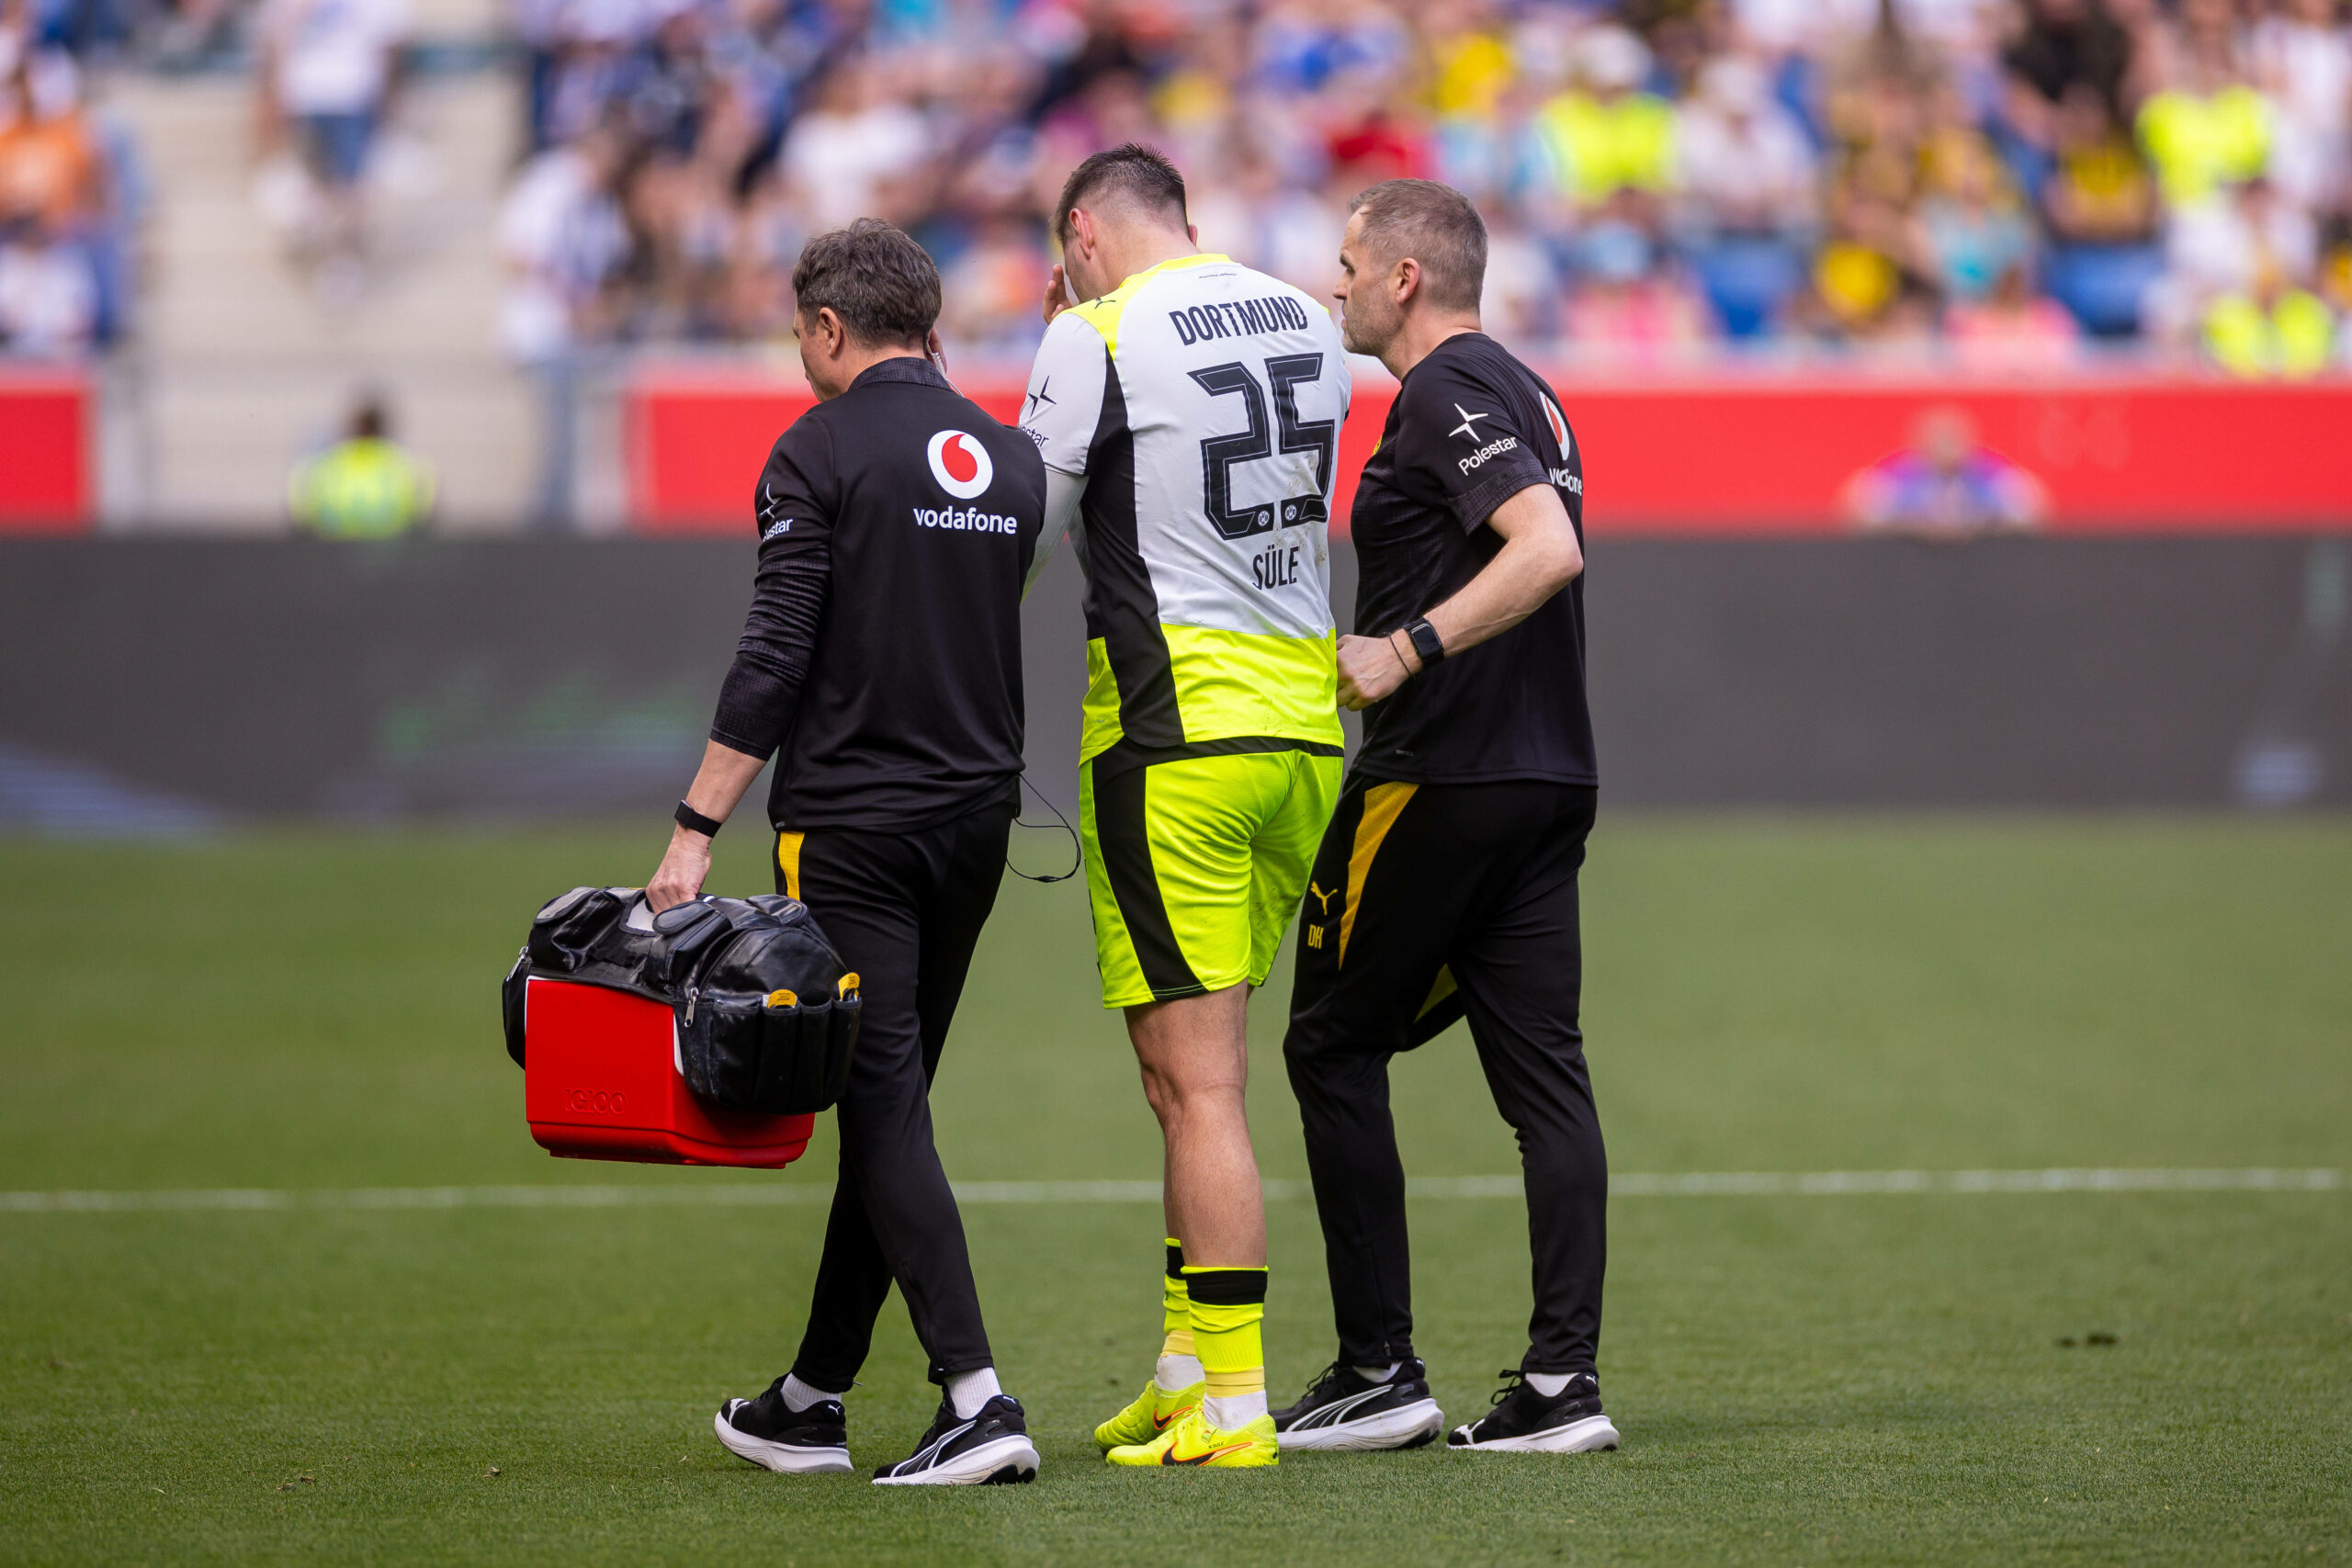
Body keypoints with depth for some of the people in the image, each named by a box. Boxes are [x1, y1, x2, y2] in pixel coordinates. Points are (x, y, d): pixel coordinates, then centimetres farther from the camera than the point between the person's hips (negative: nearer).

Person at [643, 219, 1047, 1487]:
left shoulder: (820, 453, -9)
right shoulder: (1010, 461, 11)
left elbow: (774, 658, -14)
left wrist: (697, 829, -12)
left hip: (849, 823, -7)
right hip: (978, 818, 7)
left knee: (884, 1106, -8)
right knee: (887, 1102, 14)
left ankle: (976, 1398, -19)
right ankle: (812, 1400, 21)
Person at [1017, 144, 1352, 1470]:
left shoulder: (1099, 336, -9)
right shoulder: (1306, 321, 10)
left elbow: (1023, 538, -3)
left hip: (1175, 726, -7)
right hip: (1307, 720, 7)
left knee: (1197, 1081, -6)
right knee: (1200, 1061, 17)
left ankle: (1233, 1404, -8)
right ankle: (1189, 1359, 21)